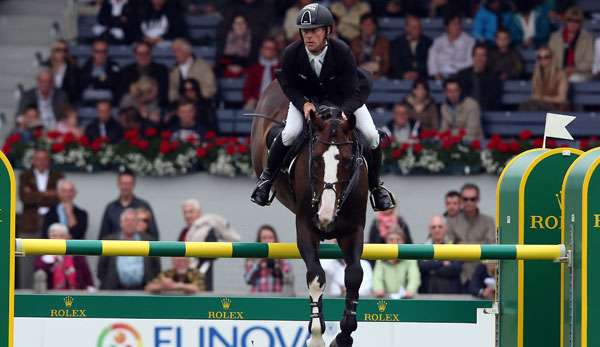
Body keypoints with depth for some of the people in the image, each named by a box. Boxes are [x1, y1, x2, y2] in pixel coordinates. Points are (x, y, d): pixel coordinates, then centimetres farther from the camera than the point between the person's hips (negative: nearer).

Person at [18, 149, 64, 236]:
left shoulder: (58, 176, 6)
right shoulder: (25, 176, 8)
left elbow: (59, 198, -5)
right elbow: (24, 197, -5)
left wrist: (35, 196, -6)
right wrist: (45, 194, -9)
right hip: (30, 222, 1)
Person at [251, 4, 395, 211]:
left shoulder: (342, 52, -30)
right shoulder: (292, 53, -25)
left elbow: (353, 93, -26)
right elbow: (288, 85, -9)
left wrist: (343, 112, -46)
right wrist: (304, 104, -27)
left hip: (342, 99, 0)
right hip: (306, 98, 0)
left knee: (371, 136, -15)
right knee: (290, 133, -26)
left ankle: (375, 186, 11)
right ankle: (267, 176, 1)